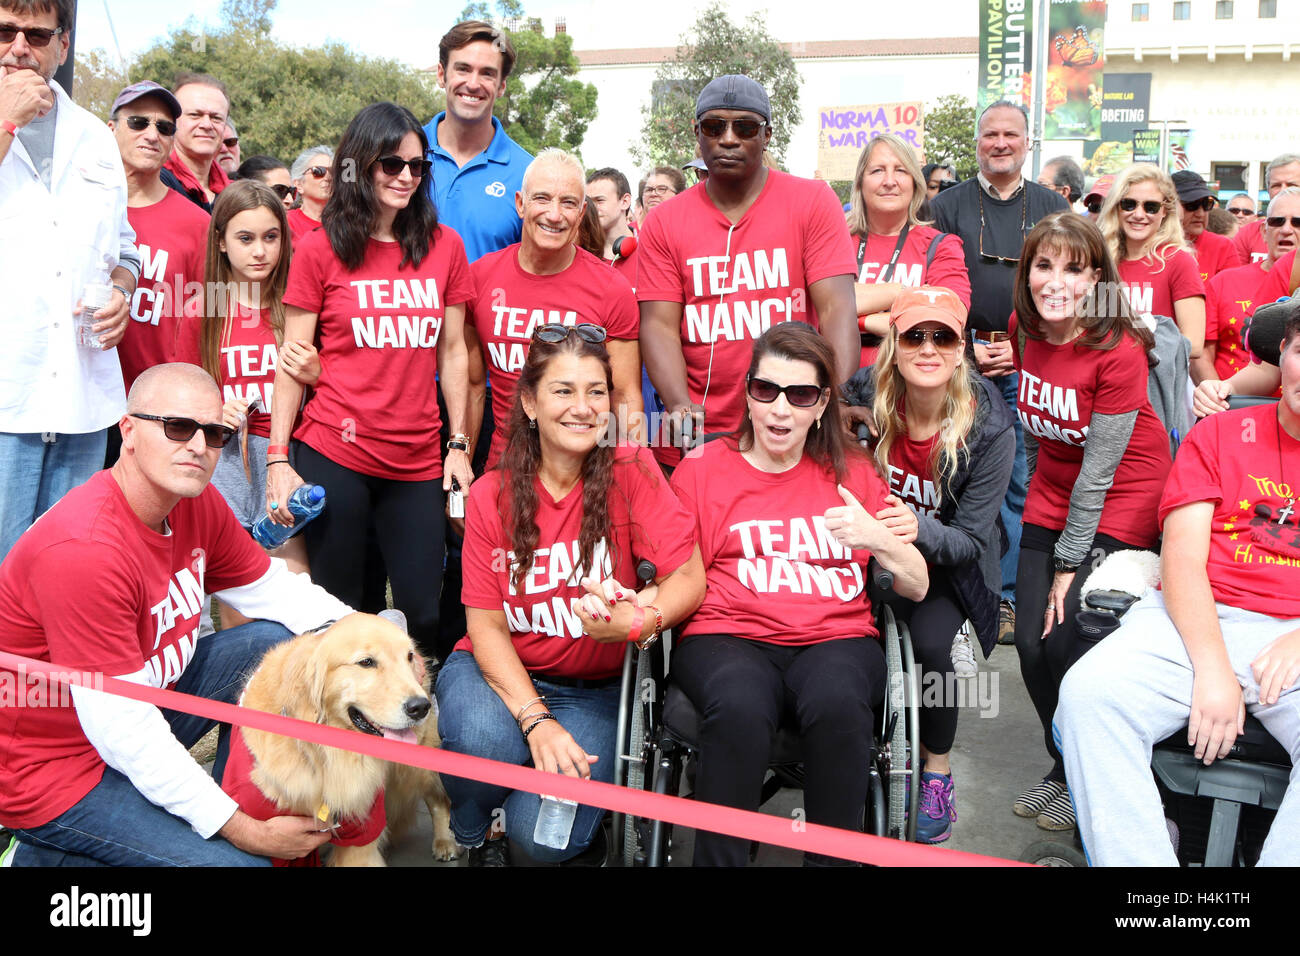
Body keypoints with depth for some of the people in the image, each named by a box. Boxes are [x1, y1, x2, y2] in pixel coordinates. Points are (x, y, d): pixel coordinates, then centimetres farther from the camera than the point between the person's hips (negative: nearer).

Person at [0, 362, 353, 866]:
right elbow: (122, 729, -29)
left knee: (277, 644, -1)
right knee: (243, 862, -16)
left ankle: (243, 810, 9)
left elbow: (272, 587, 8)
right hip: (54, 765, -8)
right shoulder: (83, 550, -31)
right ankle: (44, 856, 3)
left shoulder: (196, 501, -6)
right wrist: (243, 832, -24)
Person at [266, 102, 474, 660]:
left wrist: (459, 445, 6)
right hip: (334, 453, -2)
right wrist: (278, 460, -5)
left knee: (421, 613, 3)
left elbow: (451, 351, 11)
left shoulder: (444, 247, 8)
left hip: (418, 461, 3)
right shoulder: (321, 248, 1)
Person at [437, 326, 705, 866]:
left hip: (593, 689, -1)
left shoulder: (631, 472, -8)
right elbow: (486, 625, -8)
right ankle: (476, 837, 2)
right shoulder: (492, 496, -4)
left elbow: (689, 578, -15)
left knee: (541, 835, -24)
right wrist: (535, 719, -24)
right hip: (498, 671, 2)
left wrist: (639, 623, -38)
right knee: (484, 738, -33)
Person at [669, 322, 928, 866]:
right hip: (728, 637, -1)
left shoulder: (852, 471, 18)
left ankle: (833, 857, -15)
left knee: (837, 701, -34)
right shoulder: (700, 469, 13)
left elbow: (916, 588, 15)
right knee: (740, 707, -36)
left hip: (836, 638, 1)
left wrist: (879, 538, -6)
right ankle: (718, 858, -18)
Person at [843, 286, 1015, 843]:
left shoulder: (989, 428, -20)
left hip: (948, 560, -1)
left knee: (929, 641, -27)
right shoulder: (864, 398, -16)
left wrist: (914, 528, -39)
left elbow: (969, 540, -18)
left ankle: (936, 768, 0)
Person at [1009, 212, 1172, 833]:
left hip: (1120, 506, -6)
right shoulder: (1030, 331, -3)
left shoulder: (1118, 351, -22)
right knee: (1031, 643, -1)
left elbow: (1098, 471, -20)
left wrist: (1069, 564, -16)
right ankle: (1064, 768, 23)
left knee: (1065, 640, -11)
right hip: (1053, 499, 6)